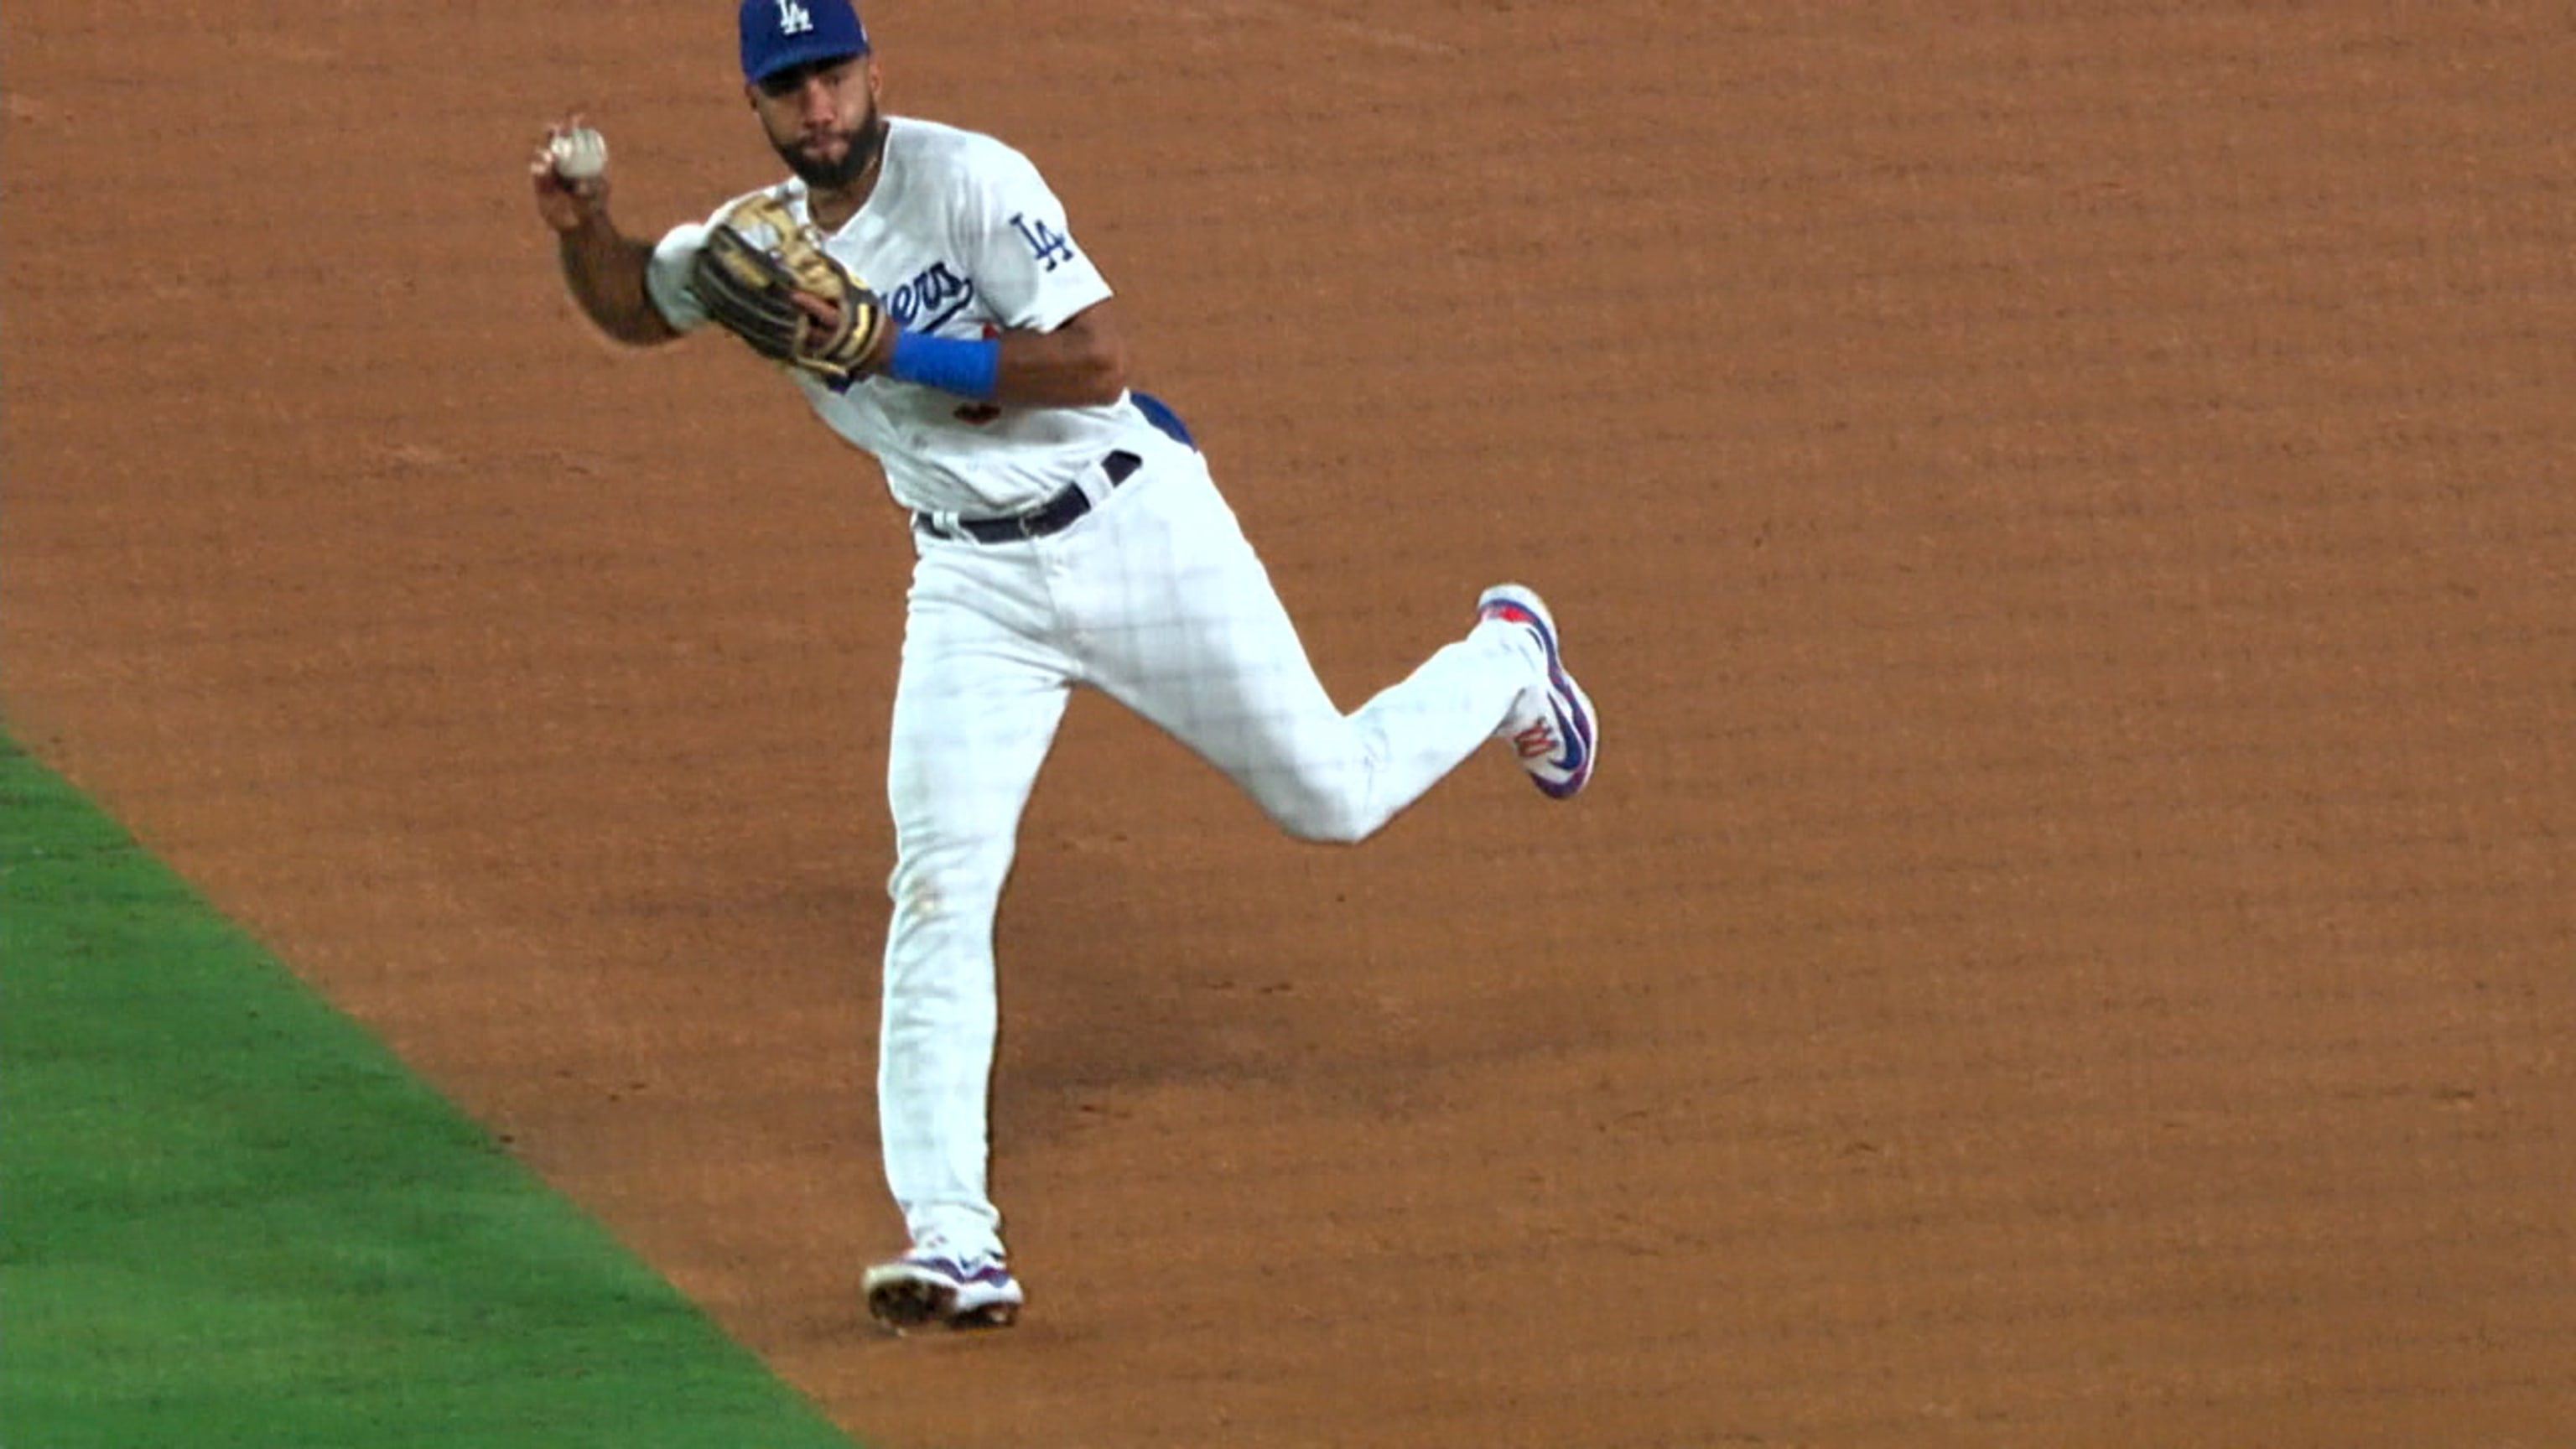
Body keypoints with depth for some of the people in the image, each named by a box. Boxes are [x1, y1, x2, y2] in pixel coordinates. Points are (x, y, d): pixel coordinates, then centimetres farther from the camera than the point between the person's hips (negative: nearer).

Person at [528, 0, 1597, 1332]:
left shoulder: (968, 181, -18)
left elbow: (1096, 360, -24)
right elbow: (631, 307, 19)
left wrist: (889, 347, -28)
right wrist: (580, 227, -3)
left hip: (1138, 532, -4)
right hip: (976, 588, 4)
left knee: (1330, 797, 9)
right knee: (940, 885, -13)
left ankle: (1504, 661, 43)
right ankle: (951, 1242, -16)